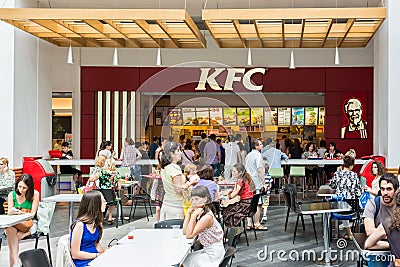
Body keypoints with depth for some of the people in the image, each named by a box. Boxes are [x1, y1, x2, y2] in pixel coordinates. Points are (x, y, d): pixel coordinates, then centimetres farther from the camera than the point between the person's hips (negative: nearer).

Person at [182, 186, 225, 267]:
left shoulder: (207, 216, -23)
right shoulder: (199, 214, 4)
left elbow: (189, 235, -22)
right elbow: (184, 232, 1)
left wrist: (194, 215, -27)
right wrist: (189, 212, -4)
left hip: (214, 253, -8)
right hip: (207, 250, 8)